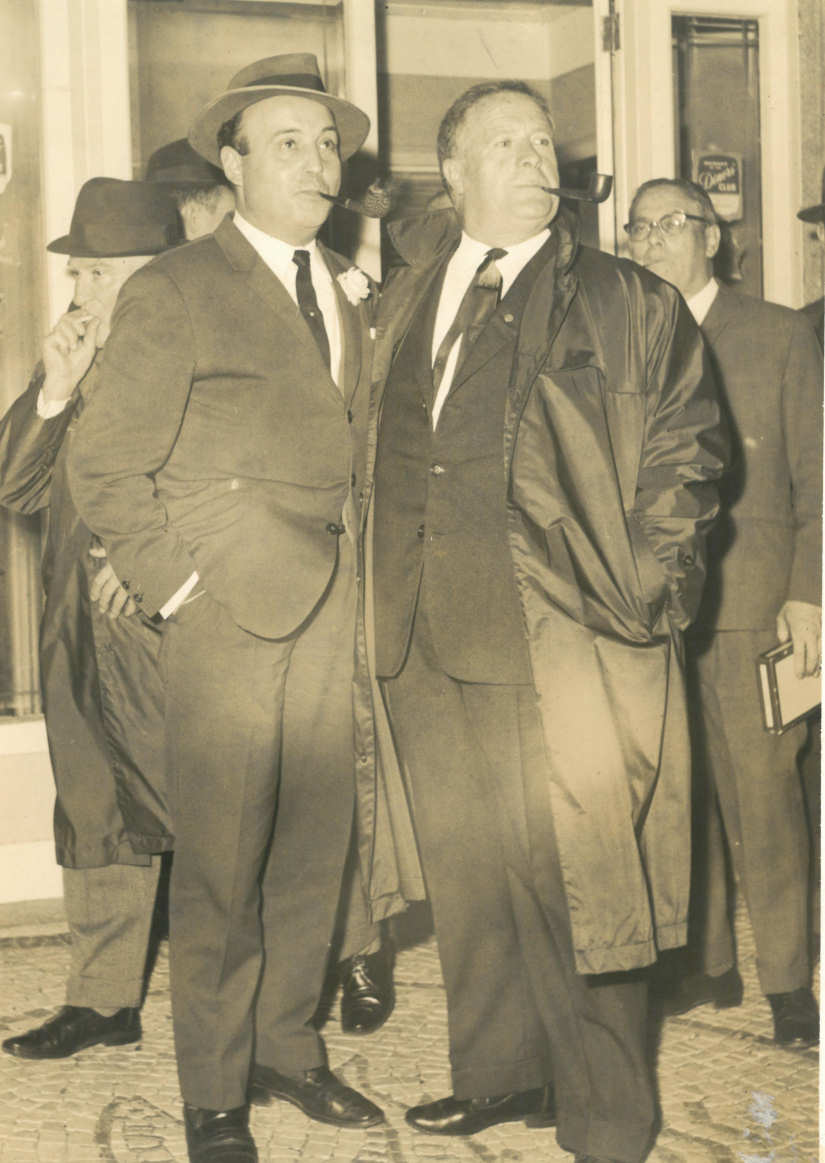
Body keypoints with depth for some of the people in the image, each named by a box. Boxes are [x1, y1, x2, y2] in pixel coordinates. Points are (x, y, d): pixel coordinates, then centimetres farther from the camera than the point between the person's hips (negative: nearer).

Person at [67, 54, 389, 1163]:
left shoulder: (351, 290, 14)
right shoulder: (175, 291, -5)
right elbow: (106, 466, -5)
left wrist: (358, 568, 8)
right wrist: (178, 586, -9)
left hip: (331, 605, 6)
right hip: (230, 611, -5)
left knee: (316, 844, 10)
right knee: (221, 864, -1)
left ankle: (289, 1044, 27)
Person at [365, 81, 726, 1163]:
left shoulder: (628, 304, 4)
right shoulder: (403, 303, 15)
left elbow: (685, 449, 3)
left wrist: (639, 588, -5)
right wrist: (393, 600, 10)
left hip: (570, 639, -4)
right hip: (435, 637, 4)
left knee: (577, 872, -3)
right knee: (469, 869, 12)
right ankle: (497, 1075, 28)